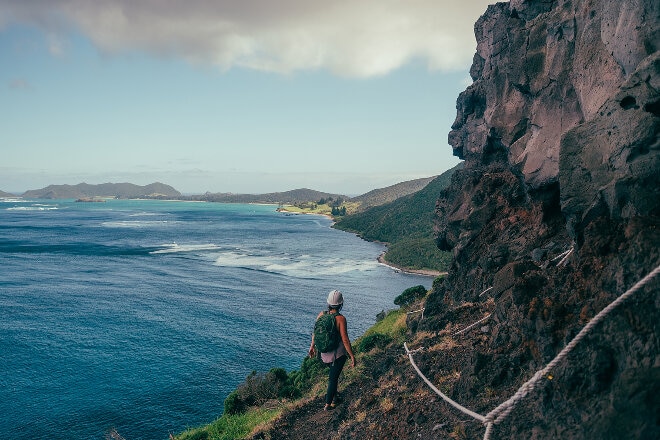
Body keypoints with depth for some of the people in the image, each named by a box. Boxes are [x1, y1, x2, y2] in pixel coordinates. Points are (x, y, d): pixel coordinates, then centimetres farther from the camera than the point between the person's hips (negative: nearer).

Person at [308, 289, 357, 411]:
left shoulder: (321, 315, -7)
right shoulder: (341, 319, -23)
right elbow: (345, 340, -21)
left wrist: (312, 346, 21)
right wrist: (352, 356, -12)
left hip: (325, 353, 5)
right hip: (338, 354, -5)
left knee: (333, 373, 28)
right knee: (333, 378, 7)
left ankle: (333, 396, 38)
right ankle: (328, 404, 13)